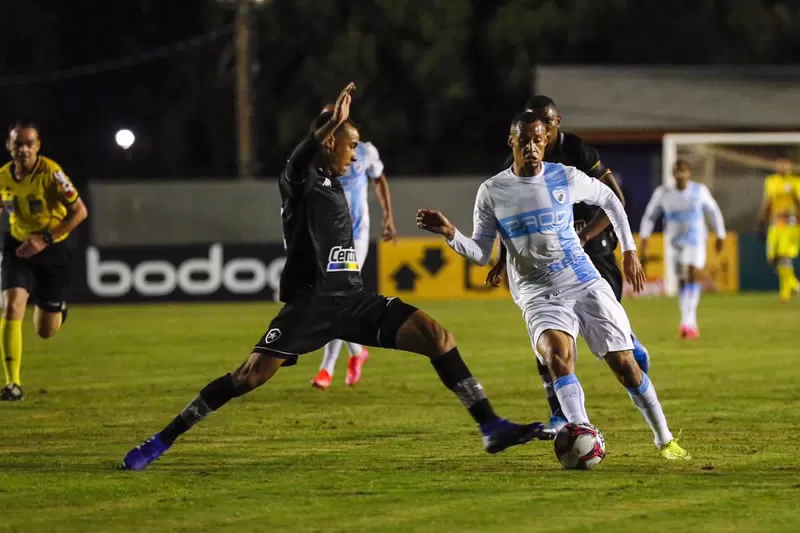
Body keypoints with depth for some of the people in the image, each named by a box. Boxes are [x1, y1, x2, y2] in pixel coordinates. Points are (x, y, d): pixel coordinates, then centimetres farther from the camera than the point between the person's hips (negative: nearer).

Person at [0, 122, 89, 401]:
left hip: (53, 250, -2)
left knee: (45, 331, 5)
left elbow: (80, 211, -18)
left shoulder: (51, 172, -21)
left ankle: (57, 308, 44)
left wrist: (45, 239, -23)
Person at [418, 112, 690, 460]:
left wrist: (629, 251, 16)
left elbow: (610, 201, 18)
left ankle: (664, 440, 15)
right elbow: (481, 253, 1)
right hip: (539, 295, -1)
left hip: (586, 284, 1)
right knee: (558, 354, -31)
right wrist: (450, 234, -17)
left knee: (624, 363, -1)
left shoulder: (566, 178, 0)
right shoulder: (492, 192, -2)